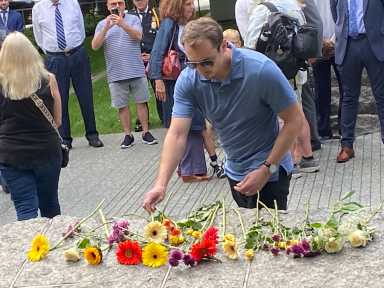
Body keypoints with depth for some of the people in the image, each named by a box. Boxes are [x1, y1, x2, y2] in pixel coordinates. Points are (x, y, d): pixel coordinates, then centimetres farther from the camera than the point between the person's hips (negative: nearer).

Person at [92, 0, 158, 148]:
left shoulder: (133, 19, 4)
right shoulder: (102, 24, 7)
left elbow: (138, 36, -14)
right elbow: (95, 46, -5)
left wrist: (123, 24, -27)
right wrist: (106, 28, -18)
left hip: (136, 71, -1)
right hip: (116, 74, 1)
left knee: (141, 102, 5)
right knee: (122, 106, 5)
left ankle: (146, 132, 14)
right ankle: (128, 135, 14)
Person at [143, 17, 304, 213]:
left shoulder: (261, 70, -26)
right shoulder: (188, 81, -14)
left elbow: (294, 120, -19)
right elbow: (177, 134, -17)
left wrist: (267, 169, -21)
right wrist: (161, 184, -30)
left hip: (270, 172, -5)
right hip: (234, 172, 5)